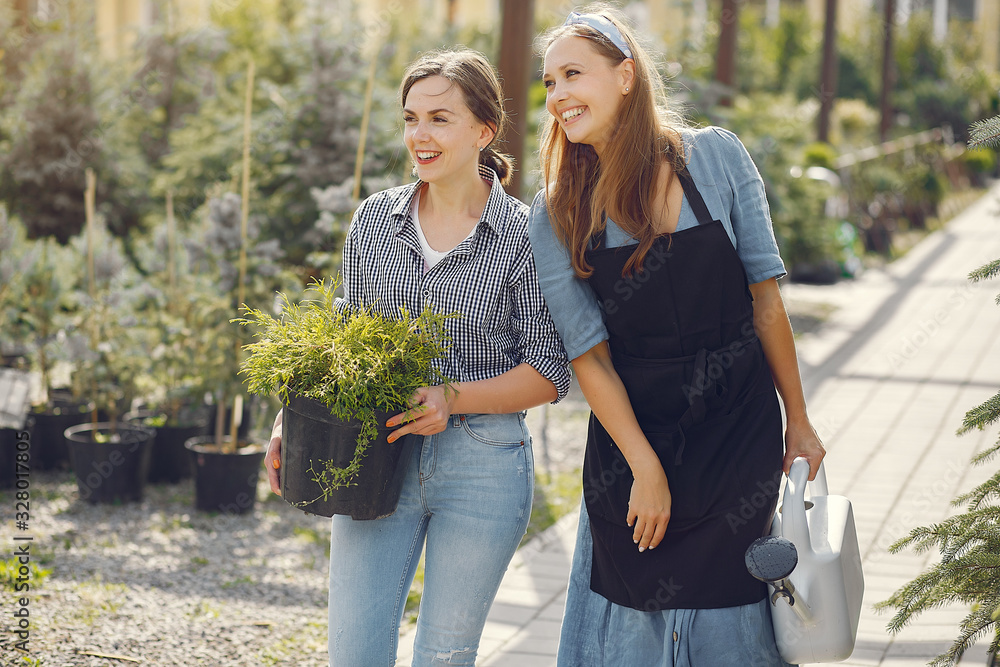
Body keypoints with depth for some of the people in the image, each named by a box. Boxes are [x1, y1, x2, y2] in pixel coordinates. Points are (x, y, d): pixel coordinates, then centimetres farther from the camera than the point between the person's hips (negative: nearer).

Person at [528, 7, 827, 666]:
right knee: (635, 614, 5)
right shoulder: (557, 215, -5)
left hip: (740, 423, 0)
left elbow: (765, 295, -1)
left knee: (725, 613, 7)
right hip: (632, 426, 0)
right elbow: (589, 356, -5)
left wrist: (798, 423, 2)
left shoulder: (716, 156, -5)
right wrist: (646, 470, -10)